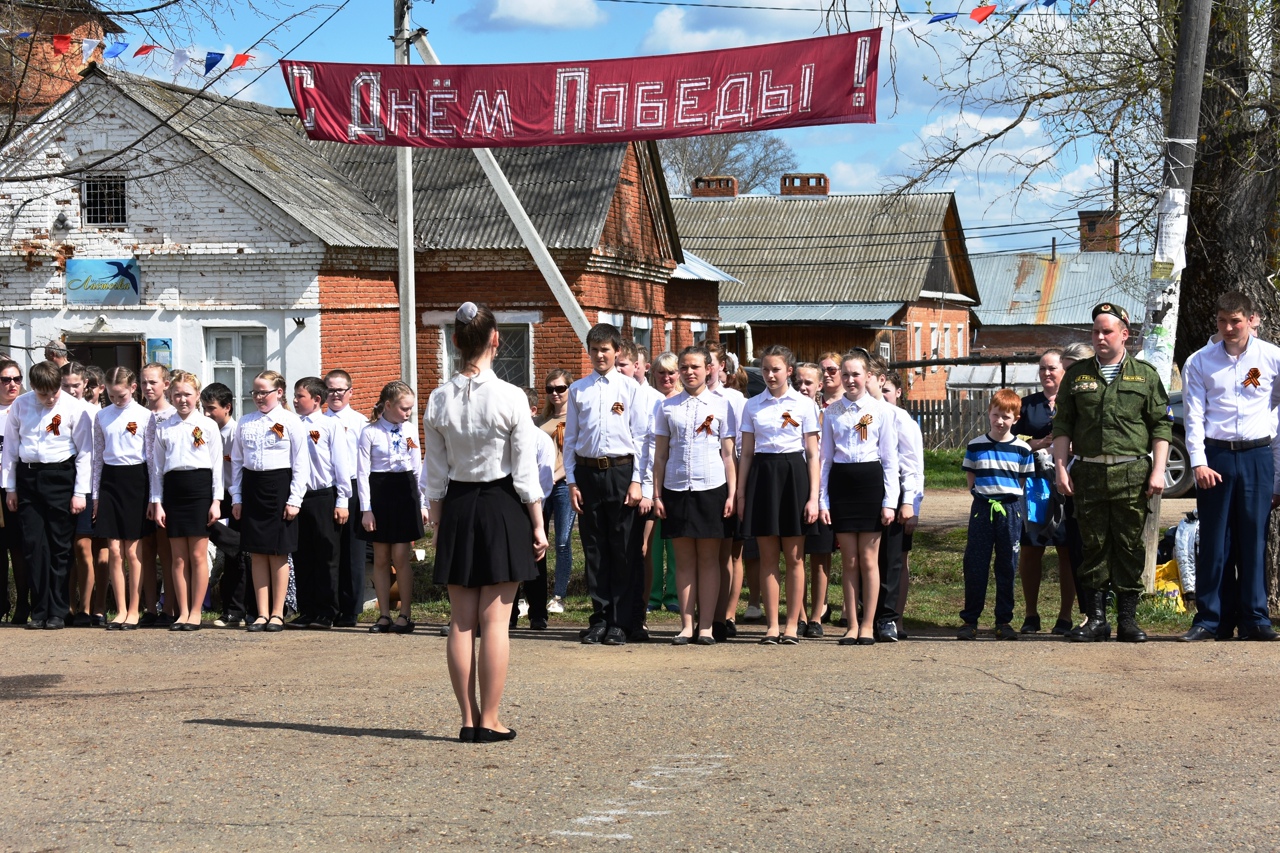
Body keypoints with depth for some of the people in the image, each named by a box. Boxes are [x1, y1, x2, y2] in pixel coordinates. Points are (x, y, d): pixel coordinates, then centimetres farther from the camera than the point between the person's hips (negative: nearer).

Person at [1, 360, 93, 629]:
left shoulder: (74, 408, -3)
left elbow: (85, 452, -1)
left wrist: (80, 492, -4)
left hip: (60, 476, -2)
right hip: (27, 477, 2)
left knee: (59, 545, 0)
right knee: (33, 544, 0)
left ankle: (57, 612, 7)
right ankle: (39, 611, 7)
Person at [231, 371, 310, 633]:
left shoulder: (291, 422, -2)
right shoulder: (245, 422, 11)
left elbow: (301, 464, -4)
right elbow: (237, 461, 14)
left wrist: (294, 499, -9)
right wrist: (236, 497, 8)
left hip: (279, 485, -4)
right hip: (252, 486, 4)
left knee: (278, 553, 0)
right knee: (257, 554, 5)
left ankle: (277, 614, 8)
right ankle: (262, 614, 9)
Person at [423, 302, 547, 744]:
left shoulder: (438, 400, -1)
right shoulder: (511, 397, -11)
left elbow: (435, 474, 4)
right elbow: (525, 472, -8)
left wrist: (437, 523, 14)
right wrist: (538, 525, 0)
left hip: (457, 509, 3)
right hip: (502, 508, -3)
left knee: (462, 622, 8)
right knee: (495, 621, 0)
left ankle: (469, 720, 12)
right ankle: (490, 721, 2)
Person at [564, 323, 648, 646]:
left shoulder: (630, 388, 2)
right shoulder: (578, 390, 9)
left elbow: (640, 437, 1)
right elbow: (570, 438, 11)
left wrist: (636, 481, -5)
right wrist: (572, 482, 5)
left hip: (621, 471, -2)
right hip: (587, 471, 2)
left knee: (625, 549, 0)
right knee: (594, 549, 6)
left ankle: (622, 622, 6)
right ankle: (600, 618, 15)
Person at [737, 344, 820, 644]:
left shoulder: (804, 404, 2)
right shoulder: (752, 406, 8)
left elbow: (813, 454, 1)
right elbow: (747, 453, 10)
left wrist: (813, 497, -5)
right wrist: (741, 494, 4)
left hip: (793, 474, -2)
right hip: (762, 476, 2)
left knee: (794, 556, 1)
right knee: (768, 555, 3)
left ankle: (792, 624, 7)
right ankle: (771, 625, 7)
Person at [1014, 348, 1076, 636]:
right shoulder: (1028, 404, 13)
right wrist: (1039, 444, -7)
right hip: (1035, 484, 2)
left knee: (1068, 551, -1)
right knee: (1030, 549, 1)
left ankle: (1065, 616, 5)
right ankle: (1031, 615, 10)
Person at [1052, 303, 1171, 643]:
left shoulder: (1145, 375, 8)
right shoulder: (1076, 374, 12)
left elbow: (1161, 425, 5)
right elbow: (1062, 425, 12)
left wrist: (1158, 471, -3)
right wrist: (1061, 468, 2)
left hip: (1132, 473, -1)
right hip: (1089, 472, 1)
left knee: (1130, 547, 1)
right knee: (1094, 547, 2)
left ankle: (1128, 618, 7)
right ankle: (1096, 618, 7)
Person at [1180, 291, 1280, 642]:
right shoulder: (1199, 362, 4)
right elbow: (1193, 416, 1)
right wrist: (1199, 462, -10)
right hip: (1215, 455, 0)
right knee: (1213, 540, 2)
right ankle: (1208, 619, 8)